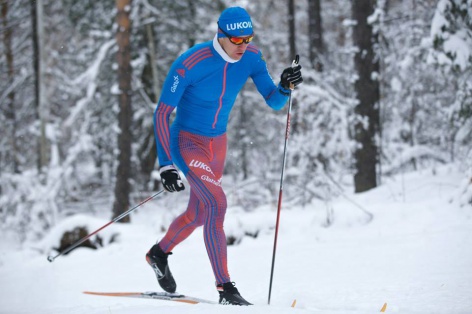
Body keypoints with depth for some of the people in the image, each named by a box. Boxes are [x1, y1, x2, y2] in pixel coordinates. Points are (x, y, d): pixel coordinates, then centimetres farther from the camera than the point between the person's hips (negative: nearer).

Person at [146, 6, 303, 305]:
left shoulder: (251, 57, -10)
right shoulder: (190, 63, -25)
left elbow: (273, 101, -5)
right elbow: (162, 112, -19)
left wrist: (286, 87, -28)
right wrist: (165, 164, -24)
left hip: (217, 144, 7)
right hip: (186, 142, -7)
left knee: (199, 215, 18)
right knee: (217, 202, -23)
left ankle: (159, 253, 47)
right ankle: (225, 288, -21)